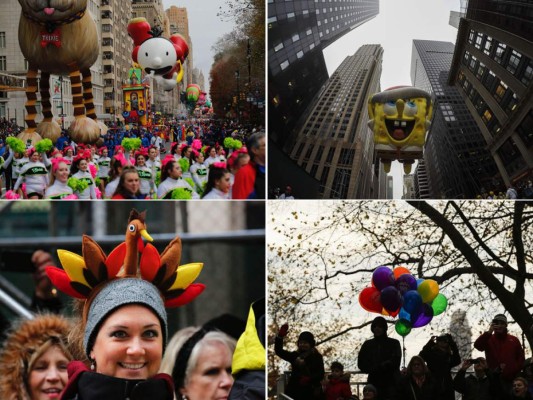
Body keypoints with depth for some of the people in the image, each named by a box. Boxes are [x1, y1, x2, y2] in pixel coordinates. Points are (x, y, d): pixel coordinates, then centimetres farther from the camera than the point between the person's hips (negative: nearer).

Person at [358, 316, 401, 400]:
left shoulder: (394, 343, 9)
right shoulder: (367, 344, 15)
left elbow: (395, 362, -3)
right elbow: (361, 364, 6)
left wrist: (376, 367, -8)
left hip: (391, 383, -2)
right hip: (374, 382, 2)